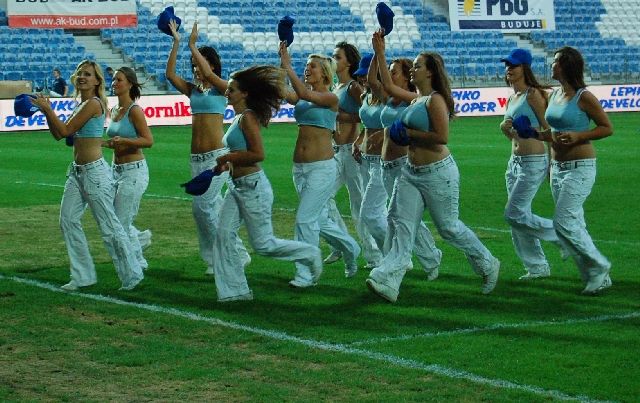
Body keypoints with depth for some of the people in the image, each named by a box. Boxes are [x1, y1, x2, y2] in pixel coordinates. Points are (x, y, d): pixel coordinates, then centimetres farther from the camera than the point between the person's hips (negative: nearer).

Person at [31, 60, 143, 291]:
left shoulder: (93, 103, -14)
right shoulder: (81, 105, 14)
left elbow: (65, 130, -17)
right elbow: (58, 135, 16)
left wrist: (47, 108, -9)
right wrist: (45, 112, 5)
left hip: (95, 171, -10)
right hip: (77, 171, 10)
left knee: (109, 226, -3)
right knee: (68, 221, 7)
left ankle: (132, 275, 7)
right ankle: (83, 276, 14)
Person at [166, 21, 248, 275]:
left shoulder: (222, 89, -3)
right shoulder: (192, 90, 12)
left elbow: (208, 74, -22)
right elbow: (170, 74, -1)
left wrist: (193, 46, -18)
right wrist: (176, 43, -7)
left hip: (217, 155, -6)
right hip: (196, 157, 6)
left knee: (202, 205, -13)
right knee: (214, 206, 9)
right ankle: (218, 259, 14)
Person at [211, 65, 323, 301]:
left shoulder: (247, 118, -16)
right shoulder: (238, 118, 12)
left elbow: (258, 154, -24)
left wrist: (228, 158, -16)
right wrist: (228, 164, 11)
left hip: (253, 186, -9)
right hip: (237, 187, 9)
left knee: (263, 244, -2)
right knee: (224, 236, 2)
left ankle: (309, 254, 17)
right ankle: (233, 290, 8)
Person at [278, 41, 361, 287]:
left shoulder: (330, 98, -7)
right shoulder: (302, 97, 11)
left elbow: (303, 93, -24)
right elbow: (282, 92, -9)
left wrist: (287, 65, -22)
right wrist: (281, 64, -17)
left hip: (321, 166, -7)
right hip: (299, 166, 7)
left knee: (305, 218, -11)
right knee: (320, 220, 15)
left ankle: (306, 273, -4)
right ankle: (350, 248, 38)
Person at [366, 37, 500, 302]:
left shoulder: (435, 100, -15)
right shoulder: (416, 98, 11)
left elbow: (442, 136, -24)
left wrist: (409, 134, -17)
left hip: (437, 172, -9)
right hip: (412, 172, 9)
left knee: (449, 227, 4)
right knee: (401, 224, -3)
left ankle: (488, 265, 25)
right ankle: (388, 280, -11)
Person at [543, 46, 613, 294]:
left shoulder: (584, 97, -13)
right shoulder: (554, 95, 10)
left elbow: (607, 128, -9)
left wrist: (578, 136, -20)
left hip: (580, 168, -8)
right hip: (558, 168, 8)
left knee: (563, 222, -13)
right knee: (575, 225, 9)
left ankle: (598, 267, 3)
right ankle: (599, 279, 17)